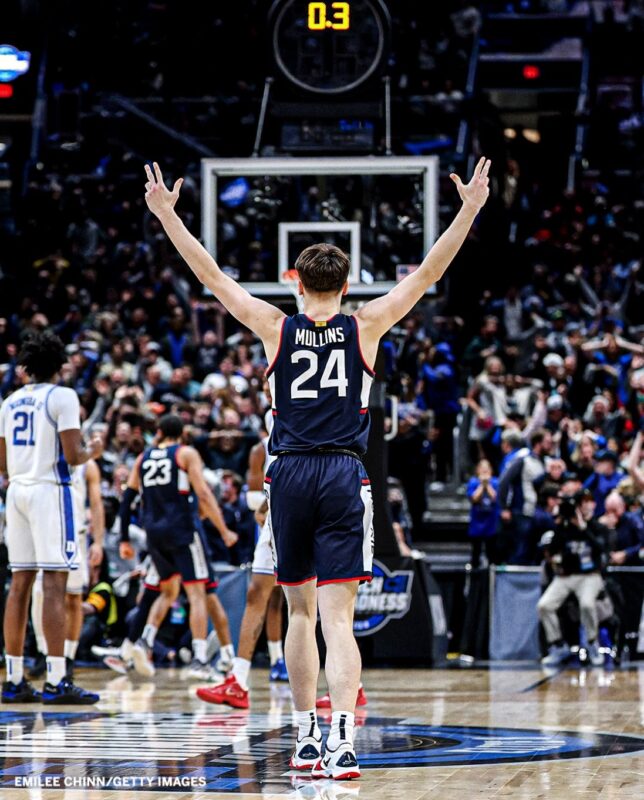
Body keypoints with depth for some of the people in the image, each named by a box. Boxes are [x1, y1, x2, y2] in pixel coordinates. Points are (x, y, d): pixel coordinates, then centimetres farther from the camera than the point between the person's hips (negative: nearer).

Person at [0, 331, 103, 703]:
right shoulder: (63, 397, -6)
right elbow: (72, 456, -14)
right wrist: (92, 451, 7)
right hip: (50, 489, -7)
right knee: (54, 584, -8)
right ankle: (57, 682, -12)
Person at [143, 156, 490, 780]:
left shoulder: (276, 328, 4)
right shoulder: (365, 326, 2)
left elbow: (210, 275, 8)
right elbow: (426, 275, 5)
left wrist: (167, 215, 15)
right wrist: (468, 211, 10)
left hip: (289, 476, 1)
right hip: (344, 476, -1)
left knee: (300, 611, 16)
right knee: (337, 617, -8)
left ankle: (306, 738, 19)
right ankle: (341, 739, -24)